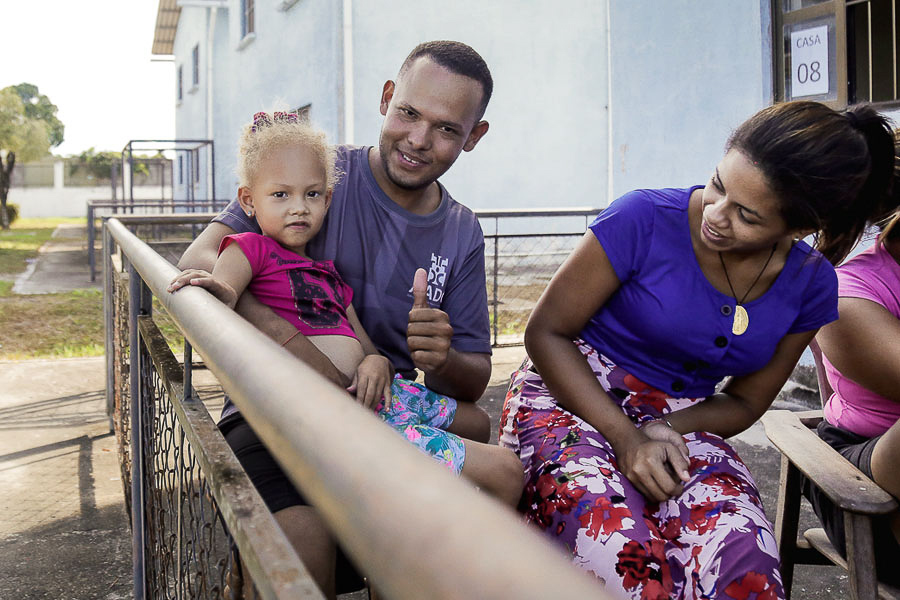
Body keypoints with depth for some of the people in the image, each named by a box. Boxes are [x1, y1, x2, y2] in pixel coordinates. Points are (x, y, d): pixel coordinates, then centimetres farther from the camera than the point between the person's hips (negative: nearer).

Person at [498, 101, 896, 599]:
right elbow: (546, 333, -8)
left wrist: (665, 429, -13)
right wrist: (626, 438, -19)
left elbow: (745, 402, 9)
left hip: (680, 423, 3)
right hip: (572, 398, -3)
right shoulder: (644, 220, -16)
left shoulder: (810, 286, -2)